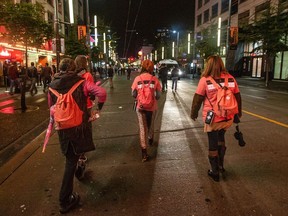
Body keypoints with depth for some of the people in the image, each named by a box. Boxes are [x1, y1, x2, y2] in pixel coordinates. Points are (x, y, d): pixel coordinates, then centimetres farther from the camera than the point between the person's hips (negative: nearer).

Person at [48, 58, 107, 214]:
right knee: (71, 161, 8)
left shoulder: (52, 86, 2)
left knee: (70, 159, 22)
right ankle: (65, 200, 19)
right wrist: (100, 106, -3)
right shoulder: (81, 82, -9)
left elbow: (51, 106, 14)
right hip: (79, 125, -4)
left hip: (62, 127, 4)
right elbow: (102, 92, -21)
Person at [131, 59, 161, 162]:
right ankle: (150, 139, 54)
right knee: (151, 125, 26)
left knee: (142, 128, 6)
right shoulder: (155, 79, -8)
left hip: (141, 107, -1)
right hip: (152, 107, 1)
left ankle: (144, 153, 3)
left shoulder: (137, 79, -7)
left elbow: (133, 94, -2)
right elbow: (158, 95, -5)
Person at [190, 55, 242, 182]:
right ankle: (220, 165, 36)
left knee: (213, 144, 11)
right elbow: (237, 97, 8)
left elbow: (197, 99, -7)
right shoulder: (230, 78, -1)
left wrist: (193, 113, 8)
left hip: (212, 119, -4)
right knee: (221, 139, 27)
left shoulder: (205, 80, -11)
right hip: (227, 118, 4)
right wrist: (239, 112, 23)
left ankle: (215, 172, 23)